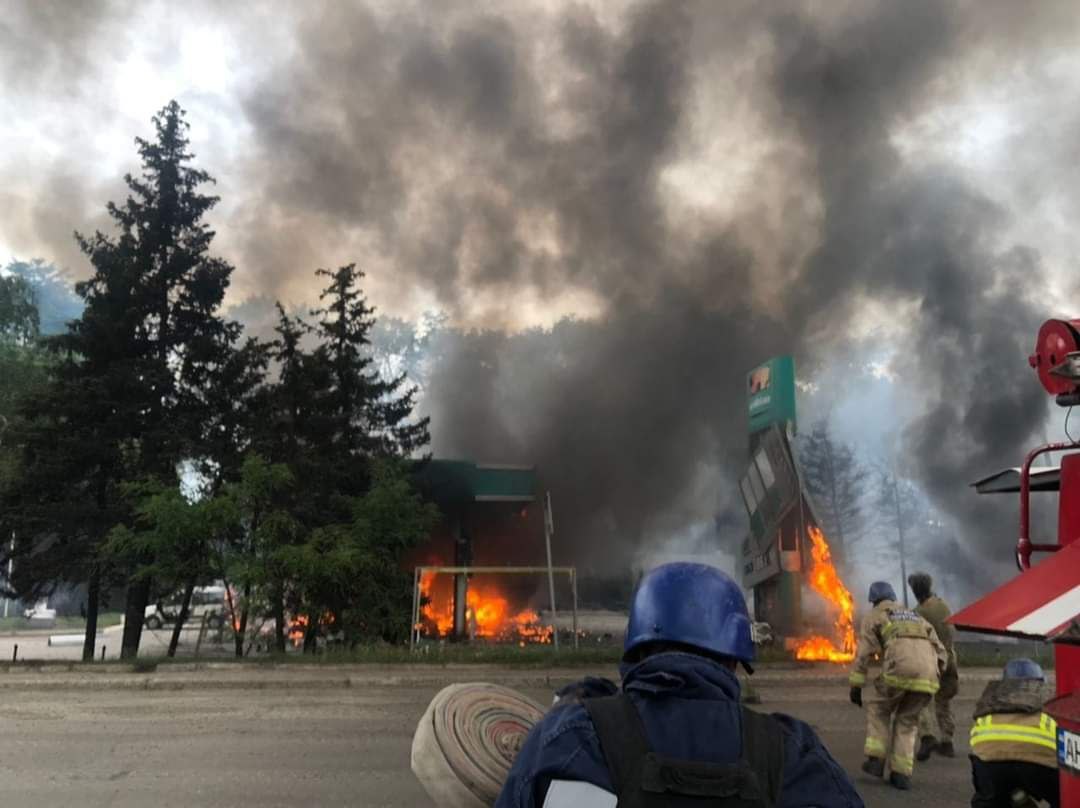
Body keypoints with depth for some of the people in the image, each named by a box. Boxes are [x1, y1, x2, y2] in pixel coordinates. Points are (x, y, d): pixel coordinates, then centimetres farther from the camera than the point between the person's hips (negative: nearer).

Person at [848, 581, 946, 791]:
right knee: (906, 722, 22)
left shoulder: (874, 617, 18)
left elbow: (863, 654, 5)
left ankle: (876, 760, 13)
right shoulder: (917, 618, 34)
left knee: (878, 709, 22)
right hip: (927, 677, 4)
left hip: (899, 672, -4)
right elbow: (941, 654, 25)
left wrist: (855, 686, 6)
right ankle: (902, 773, 13)